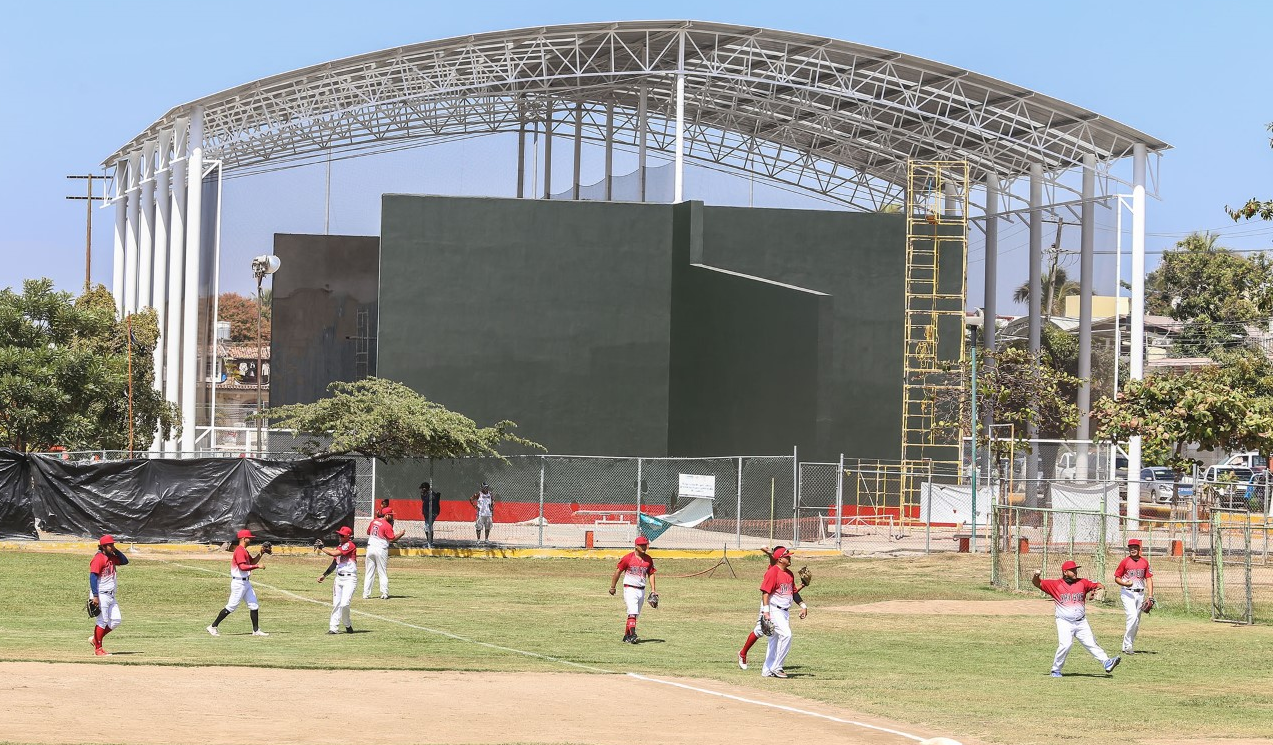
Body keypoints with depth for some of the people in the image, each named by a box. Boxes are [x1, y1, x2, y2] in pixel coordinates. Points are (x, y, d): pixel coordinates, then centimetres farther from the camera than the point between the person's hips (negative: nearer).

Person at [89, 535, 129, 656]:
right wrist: (95, 596, -24)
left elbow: (124, 561, 20)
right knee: (103, 621, -7)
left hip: (111, 596, 9)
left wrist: (116, 551, 4)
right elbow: (93, 577, -19)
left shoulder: (112, 558, 12)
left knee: (116, 620, 6)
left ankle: (95, 639, 18)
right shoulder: (98, 559, -14)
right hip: (101, 595, -9)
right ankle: (98, 649, 2)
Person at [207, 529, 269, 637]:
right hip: (239, 583, -10)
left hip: (246, 582, 10)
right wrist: (257, 566, -26)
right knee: (231, 606, -7)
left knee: (254, 605, 7)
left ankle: (256, 630, 11)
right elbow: (242, 567, -27)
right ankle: (213, 627, 0)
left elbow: (252, 561, 24)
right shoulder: (239, 551, -17)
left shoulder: (244, 551, 15)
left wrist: (261, 553, 13)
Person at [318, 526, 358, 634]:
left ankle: (348, 626, 4)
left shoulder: (350, 545, -10)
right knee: (336, 604, 3)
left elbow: (334, 553, -19)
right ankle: (333, 628, 4)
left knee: (344, 604, -15)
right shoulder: (339, 547, 16)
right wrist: (324, 575, 14)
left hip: (349, 579, -8)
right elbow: (334, 563, 20)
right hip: (338, 578, 8)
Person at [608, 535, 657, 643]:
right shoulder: (628, 558, -8)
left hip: (641, 590, 5)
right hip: (630, 589, -5)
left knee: (635, 614, 9)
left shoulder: (648, 559, 5)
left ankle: (627, 635, 19)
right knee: (633, 612, -19)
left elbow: (651, 574, 12)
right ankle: (632, 635, -26)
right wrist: (612, 587, 4)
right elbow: (618, 571, 0)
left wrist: (653, 590, 3)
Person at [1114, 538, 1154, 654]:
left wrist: (1150, 596, 0)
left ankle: (1128, 646, 18)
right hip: (1127, 593, -5)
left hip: (1140, 594, 5)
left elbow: (1149, 579, 8)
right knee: (1133, 616, -21)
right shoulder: (1125, 562, -3)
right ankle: (1127, 645, -15)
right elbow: (1117, 578, -1)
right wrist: (1125, 583, -22)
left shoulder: (1144, 562, 7)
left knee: (1136, 621, 8)